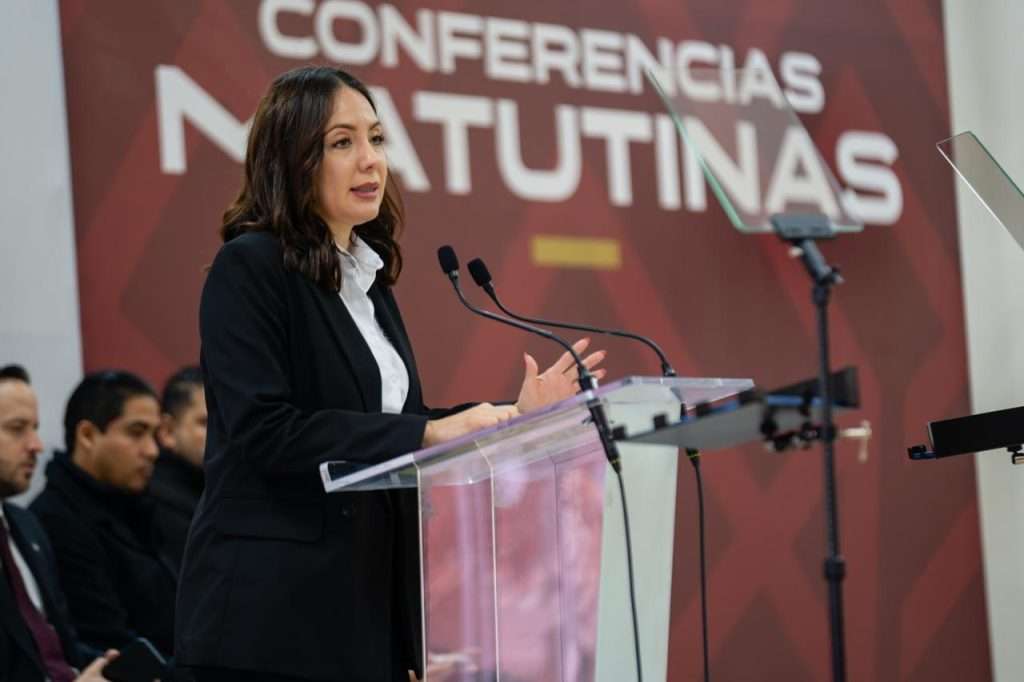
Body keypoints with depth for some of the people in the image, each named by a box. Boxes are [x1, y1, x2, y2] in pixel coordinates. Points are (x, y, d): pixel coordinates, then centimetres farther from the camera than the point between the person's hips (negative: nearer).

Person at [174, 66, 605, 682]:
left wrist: (511, 418, 8)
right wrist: (425, 433, -22)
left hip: (369, 602, 8)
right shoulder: (249, 268, -10)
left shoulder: (368, 276, 15)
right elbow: (264, 429, -20)